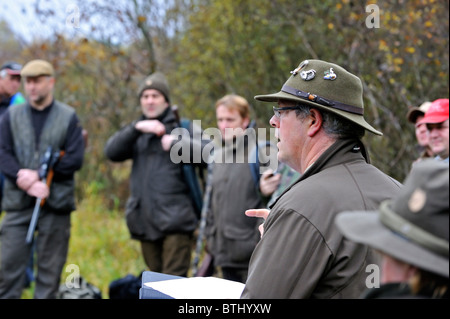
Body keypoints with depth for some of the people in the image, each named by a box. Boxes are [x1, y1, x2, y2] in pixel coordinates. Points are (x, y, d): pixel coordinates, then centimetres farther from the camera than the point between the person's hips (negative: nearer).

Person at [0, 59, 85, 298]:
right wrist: (30, 185, -16)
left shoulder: (68, 117, 5)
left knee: (50, 268, 4)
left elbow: (75, 159, -3)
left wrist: (37, 174, -12)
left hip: (55, 205, -1)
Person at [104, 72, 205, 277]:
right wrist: (136, 128, -12)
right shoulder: (136, 132, 19)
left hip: (174, 220, -5)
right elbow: (112, 152, 1)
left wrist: (177, 143, -20)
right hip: (146, 221, 5)